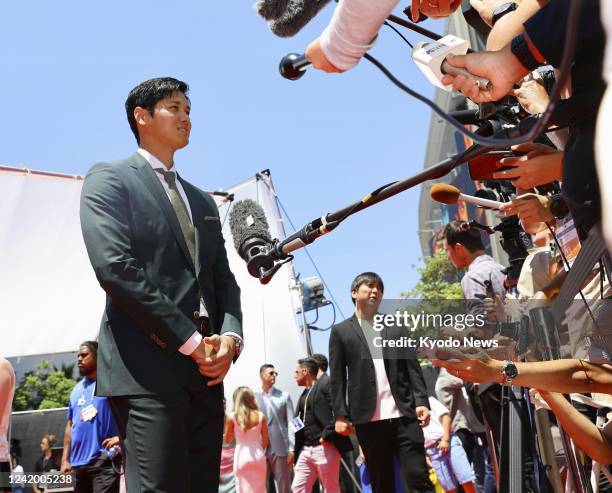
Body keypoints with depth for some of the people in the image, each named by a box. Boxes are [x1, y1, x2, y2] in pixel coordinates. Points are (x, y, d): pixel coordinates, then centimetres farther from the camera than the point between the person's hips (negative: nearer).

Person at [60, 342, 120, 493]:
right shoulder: (77, 389, 18)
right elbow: (70, 425, 19)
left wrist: (121, 436, -19)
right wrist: (65, 458, 11)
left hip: (104, 460, -7)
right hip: (79, 463, 7)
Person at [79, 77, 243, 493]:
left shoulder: (202, 201, 24)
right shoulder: (109, 179, 2)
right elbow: (115, 268, -12)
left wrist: (230, 336, -3)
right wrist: (190, 341, -13)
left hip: (205, 369, 7)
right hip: (147, 367, -7)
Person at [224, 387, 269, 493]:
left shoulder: (233, 417, -4)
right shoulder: (260, 416, 0)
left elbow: (227, 440, 8)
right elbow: (266, 441, 6)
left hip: (241, 456, -1)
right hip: (258, 456, 1)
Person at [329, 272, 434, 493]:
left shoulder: (397, 327, 16)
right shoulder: (341, 331, 10)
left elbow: (413, 368, 10)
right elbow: (337, 378, 5)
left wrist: (421, 402, -2)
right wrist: (340, 415, -4)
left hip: (404, 414, 1)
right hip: (369, 418, -1)